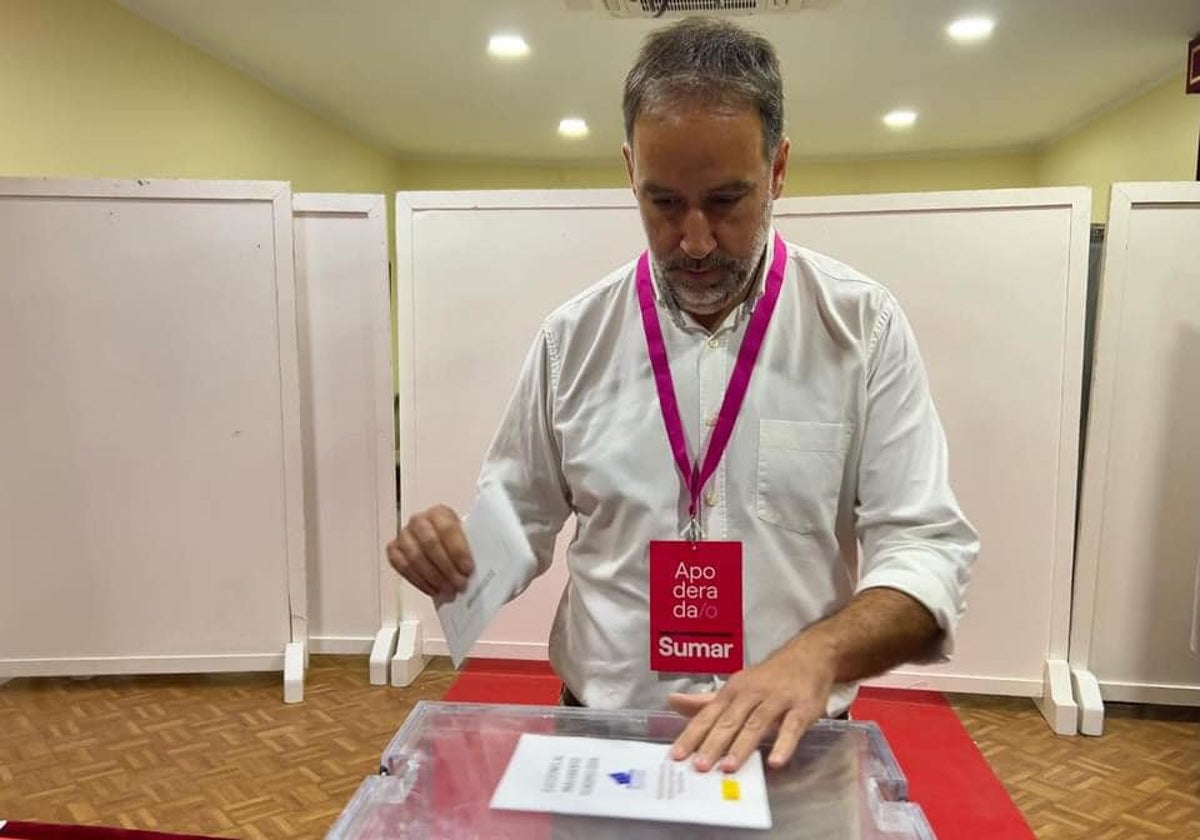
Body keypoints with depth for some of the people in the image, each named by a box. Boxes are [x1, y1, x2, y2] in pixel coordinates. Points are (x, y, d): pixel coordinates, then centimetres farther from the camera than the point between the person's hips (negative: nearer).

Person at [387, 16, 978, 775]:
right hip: (602, 733, 2)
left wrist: (815, 655, -30)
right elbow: (518, 526, 4)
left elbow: (927, 546, -13)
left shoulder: (864, 326, -9)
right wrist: (454, 553, -18)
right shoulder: (573, 337, -5)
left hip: (786, 742, -1)